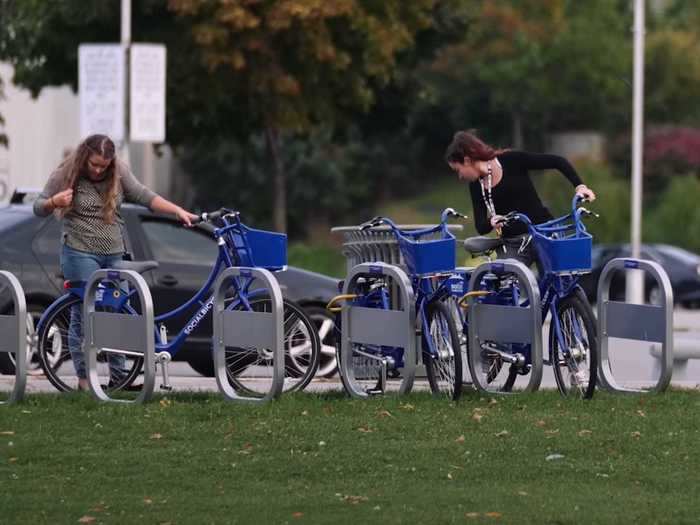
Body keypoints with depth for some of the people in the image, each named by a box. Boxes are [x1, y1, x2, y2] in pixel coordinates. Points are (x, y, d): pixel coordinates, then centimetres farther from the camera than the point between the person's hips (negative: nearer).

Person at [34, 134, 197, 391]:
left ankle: (119, 375, 9)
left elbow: (145, 196, 1)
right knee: (84, 315, -6)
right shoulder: (65, 175, -3)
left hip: (115, 254, 4)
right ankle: (84, 378, -1)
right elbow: (39, 208, 2)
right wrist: (54, 202, -21)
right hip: (80, 253, -4)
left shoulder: (119, 174, 5)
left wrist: (178, 211, -10)